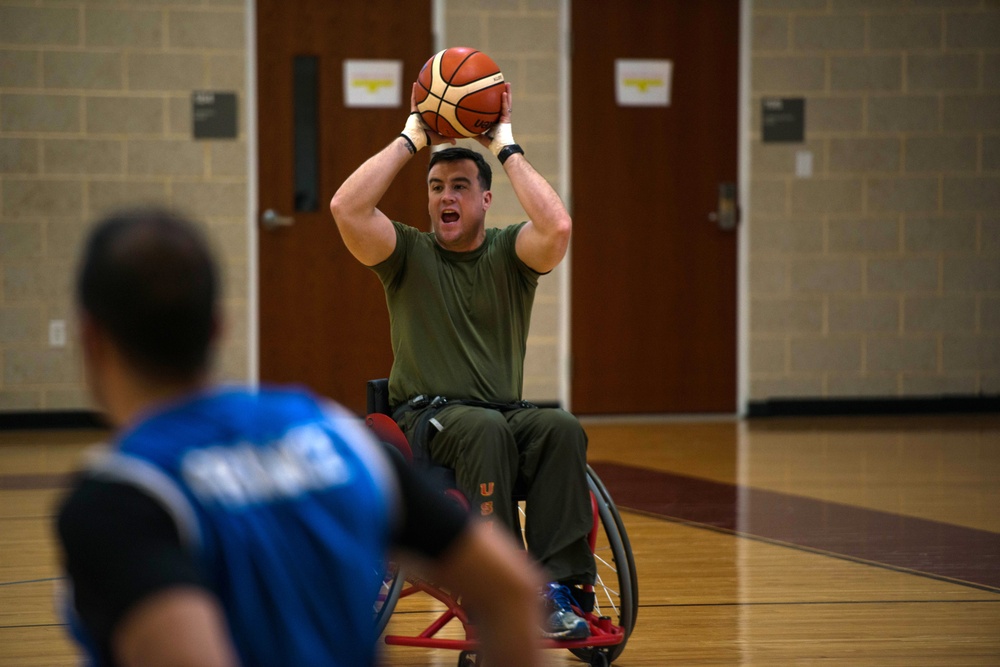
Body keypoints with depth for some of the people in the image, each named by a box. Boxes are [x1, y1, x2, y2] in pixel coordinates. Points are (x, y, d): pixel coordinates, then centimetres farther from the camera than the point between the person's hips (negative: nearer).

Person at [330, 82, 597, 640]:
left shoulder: (509, 253, 9)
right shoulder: (408, 253, 7)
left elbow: (558, 226, -15)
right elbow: (346, 208, -11)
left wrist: (506, 146, -7)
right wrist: (410, 140, -4)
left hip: (506, 411, 2)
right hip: (427, 415, -2)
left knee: (562, 429, -31)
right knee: (487, 431, -36)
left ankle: (559, 586, -35)